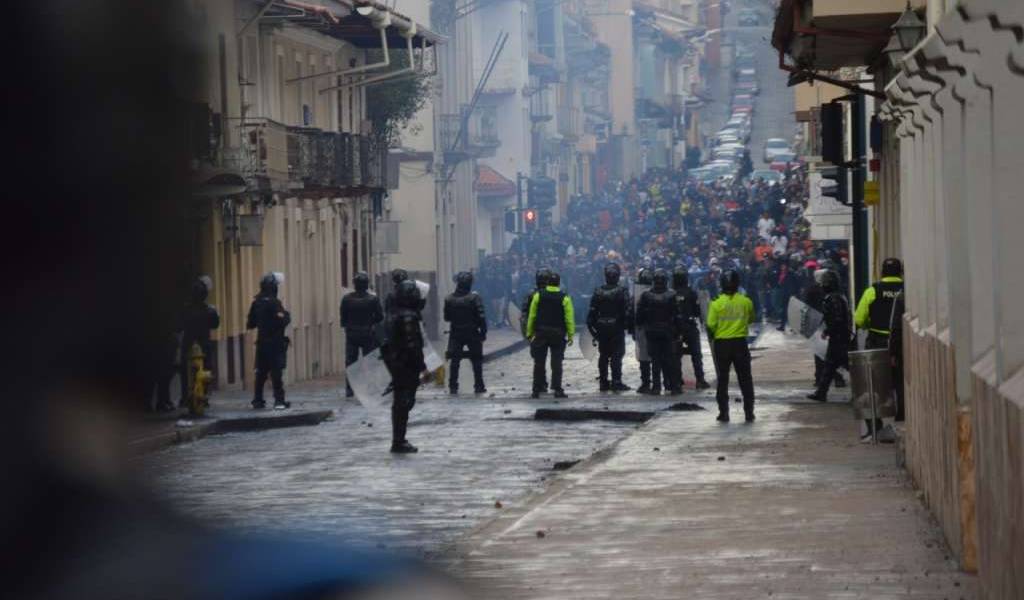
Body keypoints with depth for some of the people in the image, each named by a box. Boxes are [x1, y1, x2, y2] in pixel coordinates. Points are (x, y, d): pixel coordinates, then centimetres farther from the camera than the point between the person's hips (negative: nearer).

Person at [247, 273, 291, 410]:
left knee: (261, 372, 12)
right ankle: (279, 400, -10)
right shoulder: (274, 303, -14)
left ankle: (257, 400, 14)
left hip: (261, 343, 7)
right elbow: (282, 320, -21)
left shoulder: (256, 303, 8)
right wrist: (287, 315, -1)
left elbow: (249, 324, 13)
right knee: (276, 372, -6)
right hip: (275, 342, -7)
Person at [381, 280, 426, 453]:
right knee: (404, 403, -6)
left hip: (395, 363, 10)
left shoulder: (394, 314, 12)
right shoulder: (408, 317, -19)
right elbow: (412, 345, -22)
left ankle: (398, 440, 24)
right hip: (406, 366, -10)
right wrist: (421, 366, -16)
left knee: (400, 403, 16)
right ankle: (399, 442, -4)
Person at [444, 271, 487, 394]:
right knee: (476, 361, 7)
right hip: (472, 333, -2)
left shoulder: (449, 299, -4)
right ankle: (478, 386, 6)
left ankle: (453, 386, 6)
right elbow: (481, 316, -14)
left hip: (456, 334, 2)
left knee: (454, 361, 8)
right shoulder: (474, 298, -12)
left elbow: (446, 318, 4)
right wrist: (483, 332, -5)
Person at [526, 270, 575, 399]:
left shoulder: (538, 296, -1)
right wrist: (570, 335, -1)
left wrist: (529, 333, 5)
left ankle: (536, 390, 7)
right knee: (556, 363, 2)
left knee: (539, 363, 7)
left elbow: (532, 316, -1)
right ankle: (557, 389, -4)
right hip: (558, 334, -1)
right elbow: (569, 319, -7)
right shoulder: (564, 298, -4)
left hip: (541, 334, 1)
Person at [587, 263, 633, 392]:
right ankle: (616, 382, -7)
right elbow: (628, 311, -12)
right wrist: (630, 326, -3)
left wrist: (591, 326, 10)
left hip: (602, 328, 4)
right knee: (617, 355, -2)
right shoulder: (622, 292, -11)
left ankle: (603, 382, 14)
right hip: (617, 328, -4)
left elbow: (592, 311, 3)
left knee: (603, 355, 11)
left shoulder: (598, 292, 1)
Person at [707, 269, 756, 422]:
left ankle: (724, 413, 8)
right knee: (745, 379, 10)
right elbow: (751, 319, 11)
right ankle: (749, 412, 10)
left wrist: (712, 338, 9)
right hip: (740, 343, 1)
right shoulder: (746, 302, -4)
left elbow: (711, 326, -9)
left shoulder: (716, 304, -9)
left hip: (721, 343, -1)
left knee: (723, 380, 9)